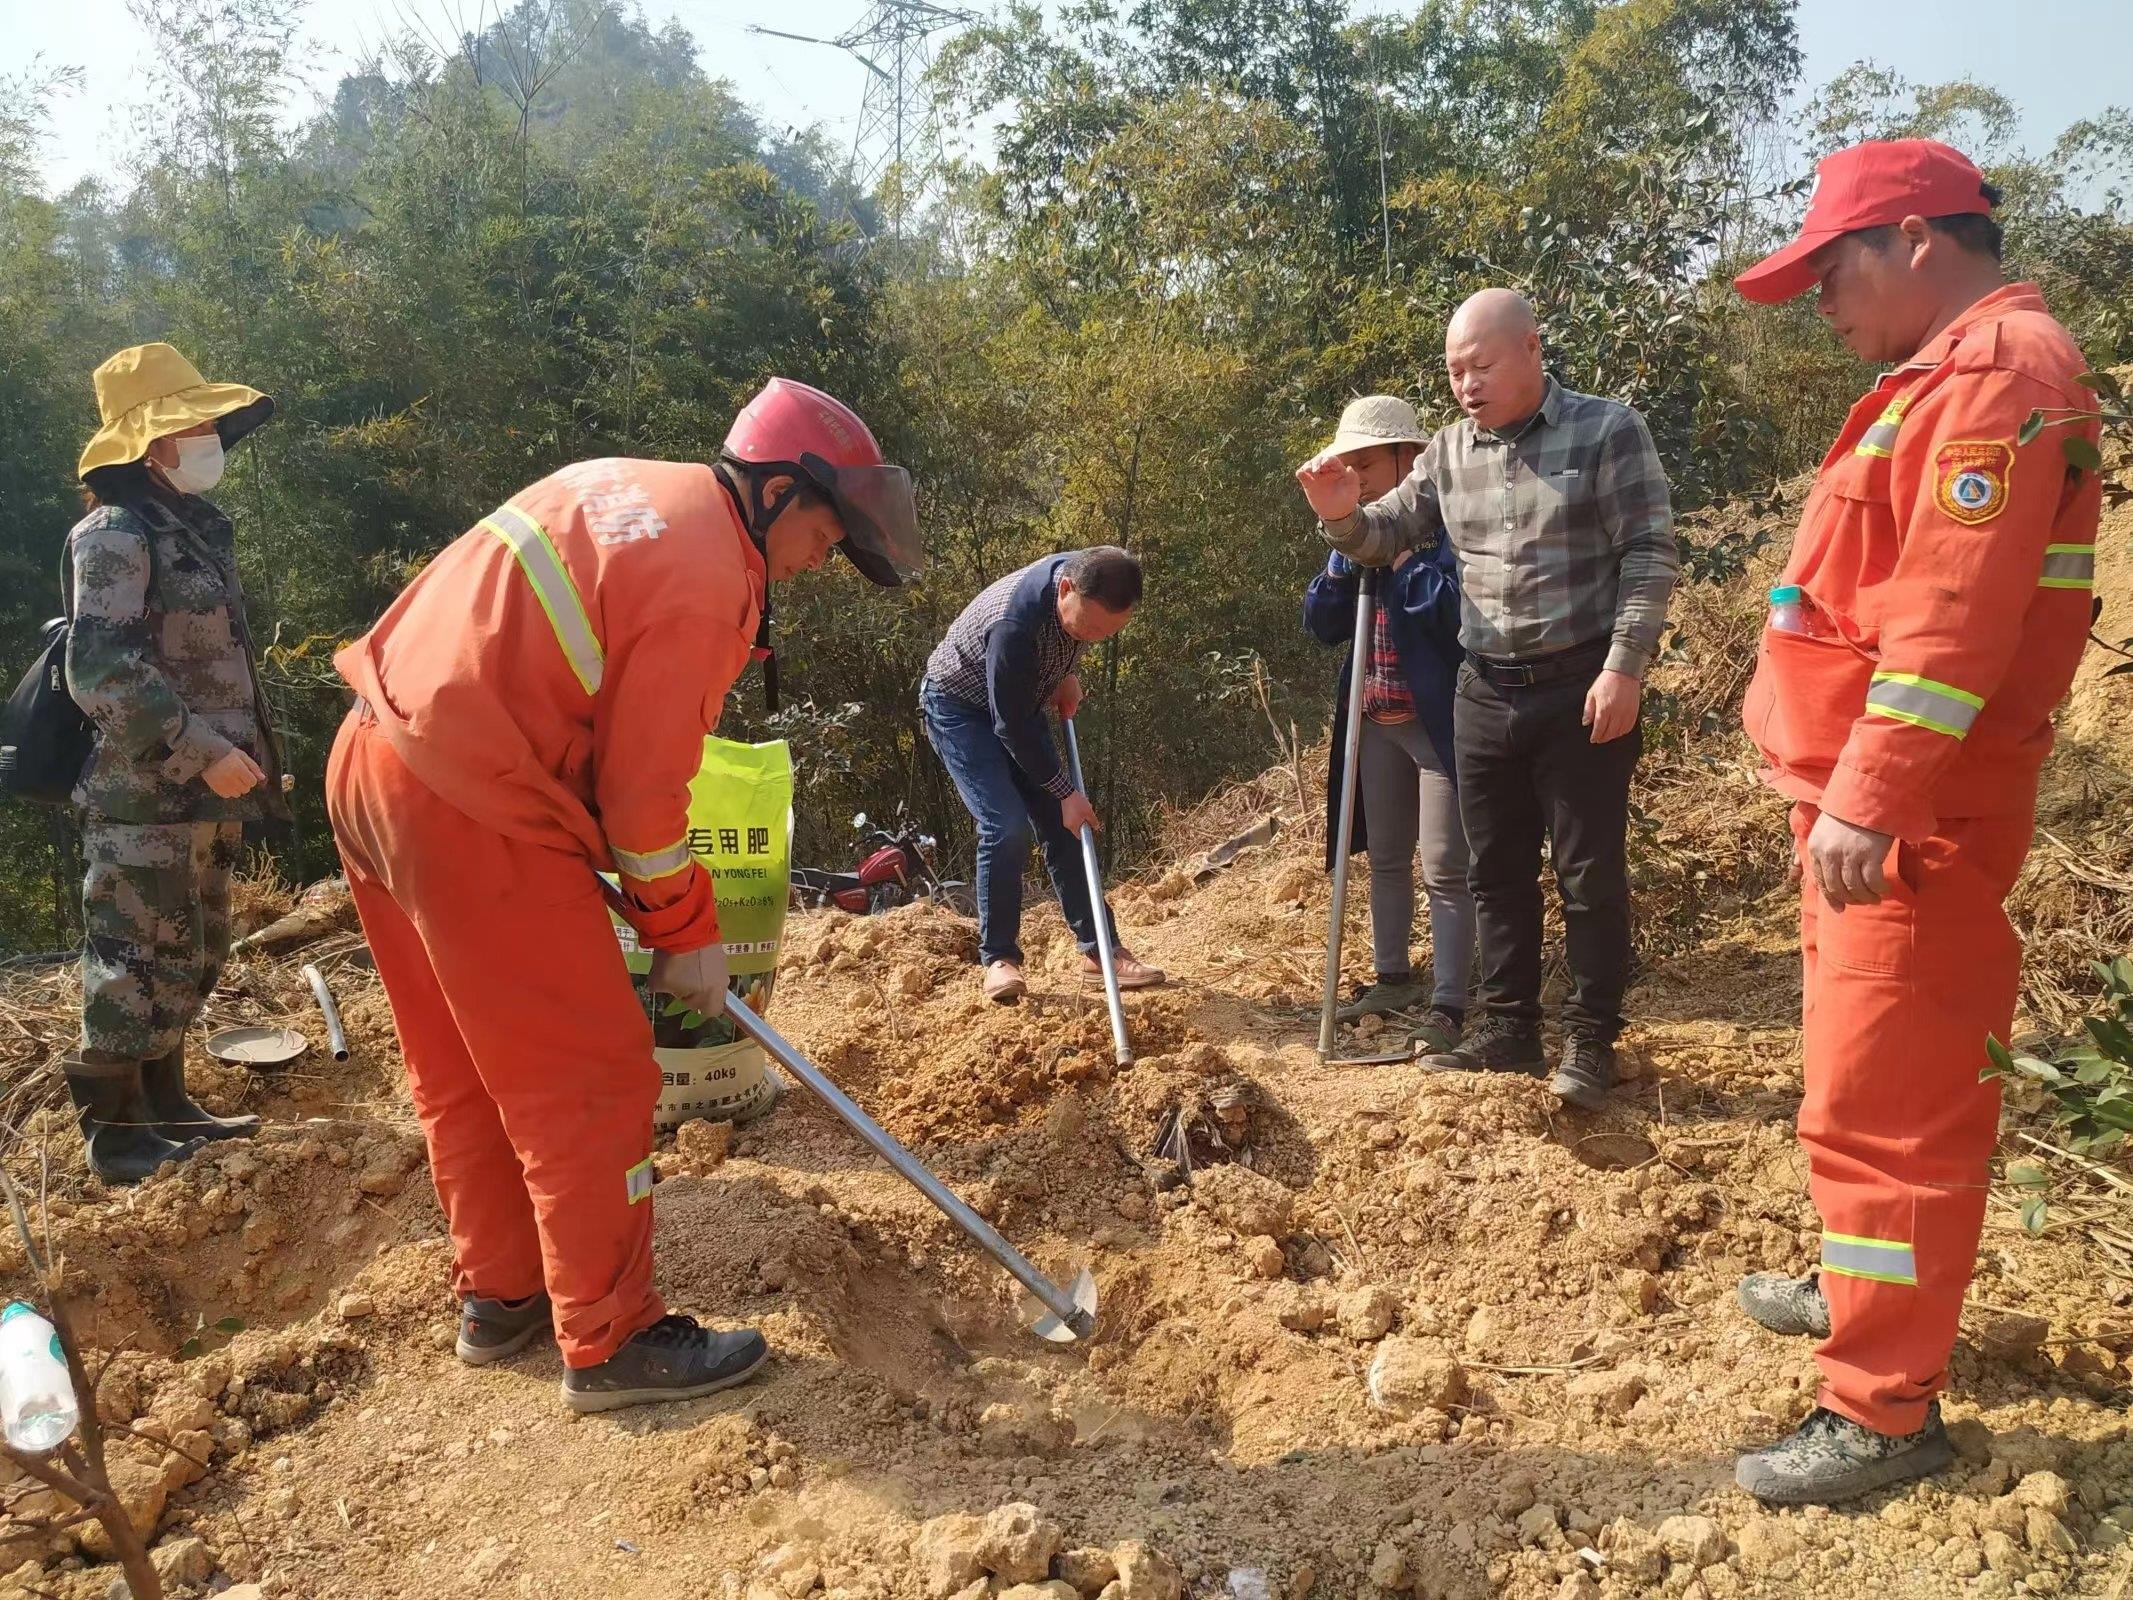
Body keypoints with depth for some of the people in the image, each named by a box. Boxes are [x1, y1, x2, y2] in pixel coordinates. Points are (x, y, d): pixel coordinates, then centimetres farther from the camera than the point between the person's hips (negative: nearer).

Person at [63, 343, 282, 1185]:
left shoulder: (193, 526, 17)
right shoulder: (116, 534, -12)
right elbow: (102, 669, -22)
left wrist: (243, 754, 20)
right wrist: (201, 749, -23)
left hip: (203, 796, 9)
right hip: (145, 799, -9)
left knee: (191, 957, 16)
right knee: (135, 963, -2)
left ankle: (165, 1104, 29)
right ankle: (115, 1131, 9)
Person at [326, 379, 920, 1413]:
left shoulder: (621, 489, 13)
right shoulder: (705, 578, -14)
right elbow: (644, 789, -13)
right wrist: (688, 936, 2)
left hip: (373, 763, 10)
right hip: (472, 818, -10)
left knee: (464, 1072, 19)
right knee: (589, 1083, 1)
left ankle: (499, 1295, 33)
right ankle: (611, 1343, 12)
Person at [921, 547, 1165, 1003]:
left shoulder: (1081, 574, -18)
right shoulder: (1015, 623, -40)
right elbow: (1011, 727, -29)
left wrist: (1067, 674, -3)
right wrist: (1066, 792, -21)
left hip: (1019, 700, 7)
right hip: (959, 706, -7)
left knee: (1062, 825, 1)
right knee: (1006, 827, -20)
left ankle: (1099, 950, 7)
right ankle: (999, 958, -5)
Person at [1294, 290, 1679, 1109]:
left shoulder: (1608, 431, -6)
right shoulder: (1449, 451, 8)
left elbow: (1650, 555, -9)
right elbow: (1390, 534, 14)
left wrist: (1625, 667, -16)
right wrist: (1344, 516, -9)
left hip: (1583, 689, -5)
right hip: (1485, 693, 5)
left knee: (1590, 873, 2)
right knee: (1497, 871, 12)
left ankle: (1590, 1041, 14)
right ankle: (1506, 1029, 23)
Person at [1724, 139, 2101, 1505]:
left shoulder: (1995, 373, -14)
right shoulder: (1953, 375, 19)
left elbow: (1954, 621, -24)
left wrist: (1867, 803, -27)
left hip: (1911, 823, -11)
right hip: (1873, 806, 11)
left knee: (1880, 1105, -6)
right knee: (1880, 1084, 21)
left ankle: (1886, 1413, 5)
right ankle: (1873, 1293, 38)